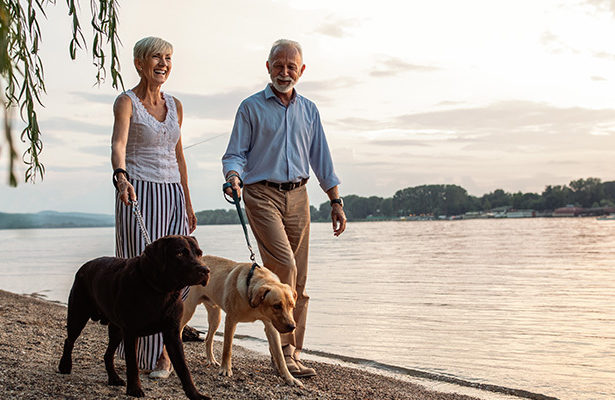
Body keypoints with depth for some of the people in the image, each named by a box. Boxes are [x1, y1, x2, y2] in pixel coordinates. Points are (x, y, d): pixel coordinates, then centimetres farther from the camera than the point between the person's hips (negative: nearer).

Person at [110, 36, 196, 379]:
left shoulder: (175, 105, 14)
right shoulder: (127, 101, -4)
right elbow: (118, 144, -22)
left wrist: (188, 204, 19)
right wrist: (120, 176, -42)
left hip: (173, 196, 5)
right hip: (138, 195, -5)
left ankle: (165, 353, 8)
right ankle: (144, 350, 9)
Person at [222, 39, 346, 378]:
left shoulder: (308, 110, 15)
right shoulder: (251, 107, 3)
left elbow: (321, 159, 17)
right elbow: (235, 154, 1)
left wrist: (336, 201, 11)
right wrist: (234, 176, -21)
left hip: (297, 197, 4)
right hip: (262, 194, -4)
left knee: (298, 280, 2)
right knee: (283, 266, -19)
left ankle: (292, 354, 10)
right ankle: (283, 349, -11)